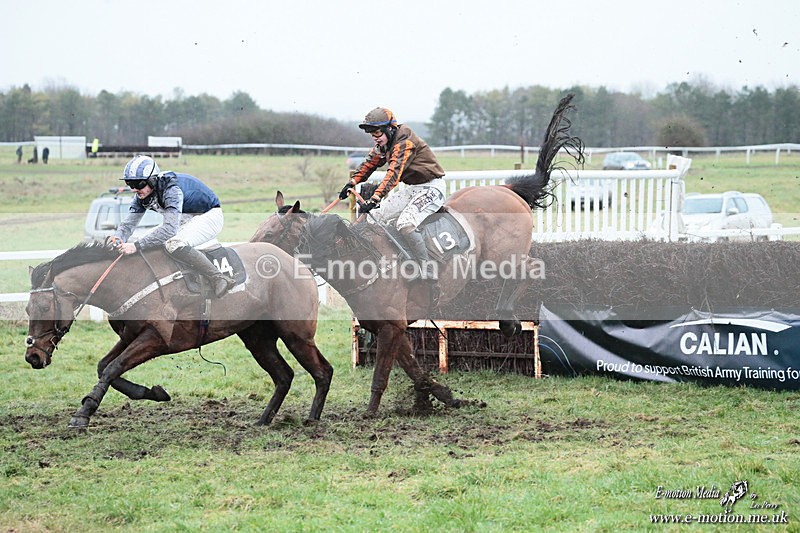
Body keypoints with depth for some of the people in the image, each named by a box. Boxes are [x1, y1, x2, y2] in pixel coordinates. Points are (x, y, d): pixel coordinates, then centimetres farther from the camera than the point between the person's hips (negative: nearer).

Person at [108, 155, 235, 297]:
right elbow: (129, 222, -6)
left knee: (173, 244, -32)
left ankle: (218, 278, -28)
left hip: (209, 216, -9)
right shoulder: (142, 195, -6)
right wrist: (119, 238, -29)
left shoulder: (172, 189, -32)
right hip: (186, 219, 9)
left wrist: (136, 246, -43)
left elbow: (170, 228, -41)